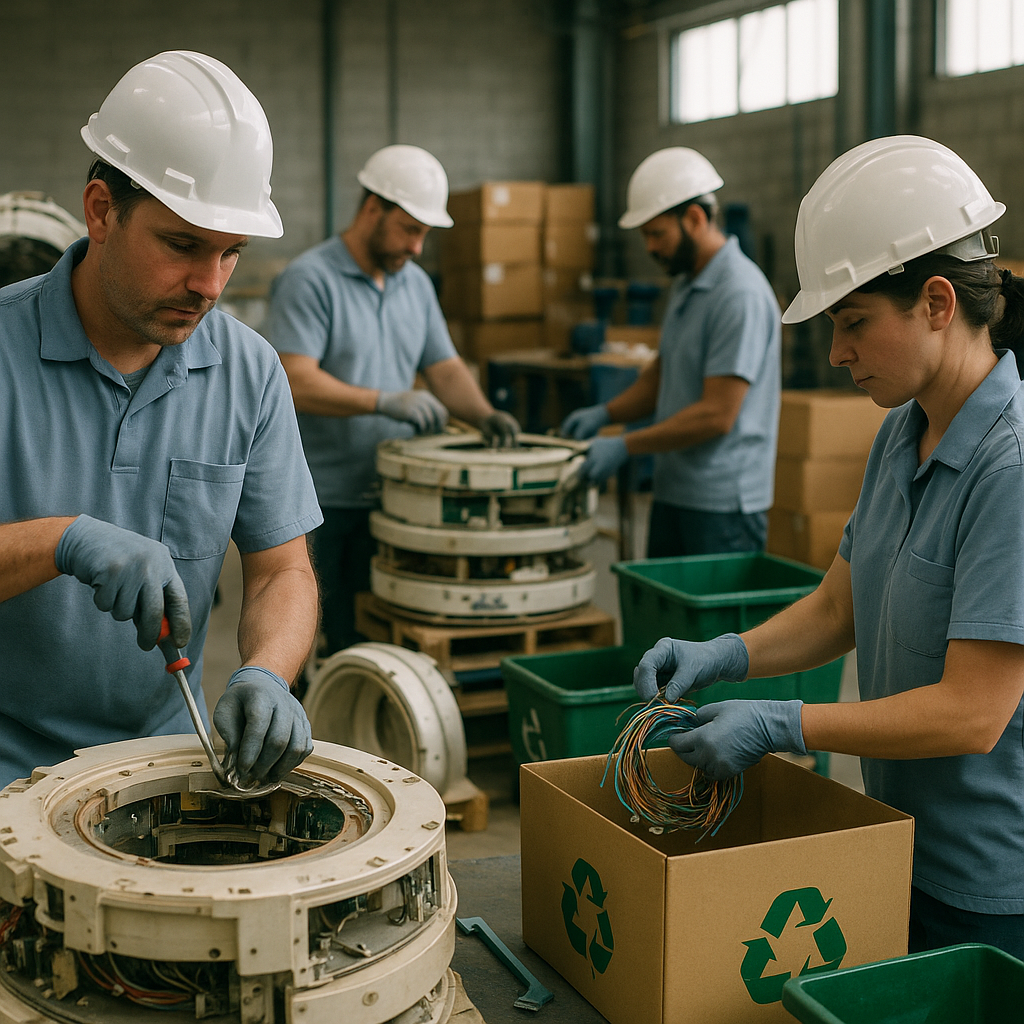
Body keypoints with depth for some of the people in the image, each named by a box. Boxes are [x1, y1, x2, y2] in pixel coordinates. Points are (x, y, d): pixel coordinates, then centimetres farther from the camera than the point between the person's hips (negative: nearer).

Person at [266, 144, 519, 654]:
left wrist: (483, 414, -6)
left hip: (390, 497, 6)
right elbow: (295, 382, -20)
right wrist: (385, 400, -28)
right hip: (319, 502, -6)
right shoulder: (310, 279, -10)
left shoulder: (415, 283, 13)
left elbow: (444, 367, 13)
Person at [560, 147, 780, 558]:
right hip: (673, 491, 9)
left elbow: (716, 415, -22)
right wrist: (606, 412, 5)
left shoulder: (741, 295, -19)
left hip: (723, 501, -9)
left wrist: (625, 446, -19)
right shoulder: (685, 285, 13)